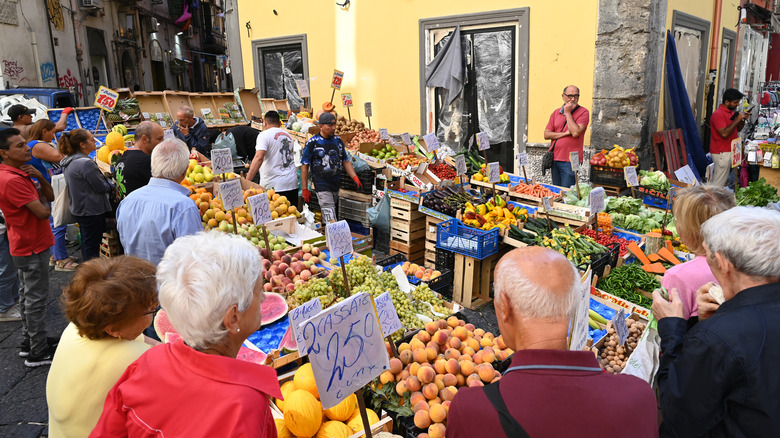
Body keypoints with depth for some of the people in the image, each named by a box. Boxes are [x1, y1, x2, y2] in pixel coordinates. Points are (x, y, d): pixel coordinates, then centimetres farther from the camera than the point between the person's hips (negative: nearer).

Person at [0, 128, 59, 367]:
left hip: (27, 246, 11)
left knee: (29, 295, 18)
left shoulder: (20, 174, 10)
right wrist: (43, 202, -3)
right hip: (32, 248, -11)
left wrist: (39, 177, -9)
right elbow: (43, 212, -26)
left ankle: (29, 342, 31)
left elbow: (50, 196, 9)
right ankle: (38, 353, 7)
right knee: (36, 298, -2)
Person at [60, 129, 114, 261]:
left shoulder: (70, 161, 7)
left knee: (86, 243, 21)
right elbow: (101, 188, -18)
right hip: (92, 211, -10)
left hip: (78, 209, 10)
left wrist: (104, 176, 8)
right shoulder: (86, 163, -23)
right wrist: (112, 184, 0)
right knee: (92, 247, 0)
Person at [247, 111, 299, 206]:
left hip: (273, 185, -6)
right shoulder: (288, 135, 15)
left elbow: (259, 158, -20)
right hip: (292, 184, 6)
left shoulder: (264, 135, -5)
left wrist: (247, 180, -21)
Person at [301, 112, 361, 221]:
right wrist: (305, 189, -6)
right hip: (322, 187, -5)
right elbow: (304, 166, -4)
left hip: (336, 185, 5)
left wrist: (355, 178, 3)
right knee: (330, 222, -11)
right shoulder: (312, 143, -7)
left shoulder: (338, 140, 9)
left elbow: (345, 161, 16)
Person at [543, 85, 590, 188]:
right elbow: (546, 135, 4)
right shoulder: (556, 113, 12)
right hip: (554, 159, 5)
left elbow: (576, 132, -17)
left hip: (569, 161, -5)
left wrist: (568, 113, -9)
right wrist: (565, 133, -9)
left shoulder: (583, 112, -3)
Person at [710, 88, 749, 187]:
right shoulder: (718, 114, -16)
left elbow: (738, 129, 23)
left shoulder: (731, 112, 14)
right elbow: (724, 133, -25)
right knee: (718, 184, -8)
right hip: (722, 153, -10)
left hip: (730, 151, 10)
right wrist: (737, 119, -20)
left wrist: (743, 119, 5)